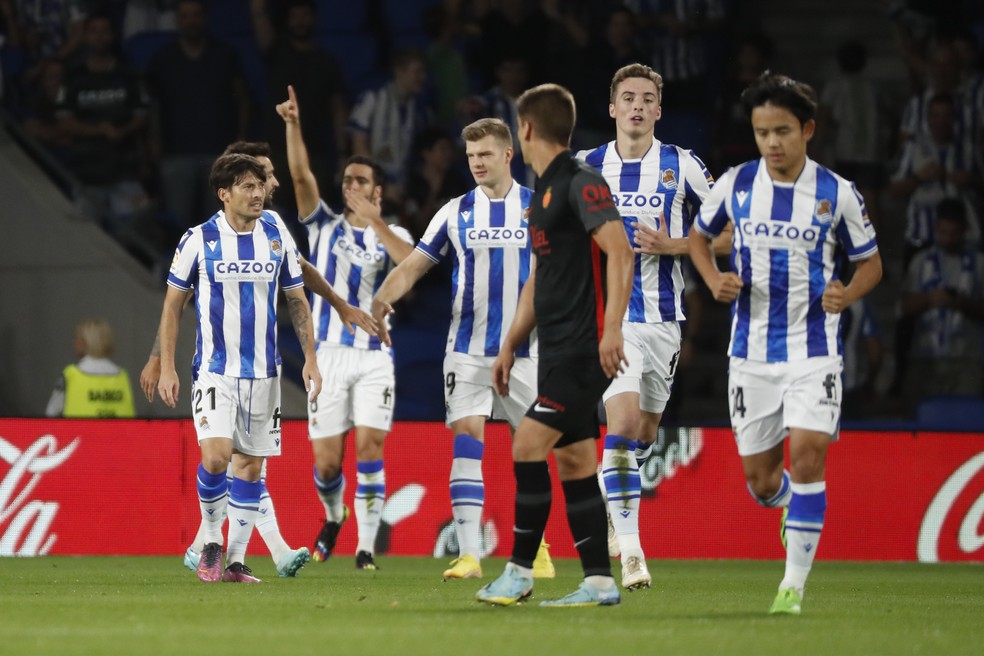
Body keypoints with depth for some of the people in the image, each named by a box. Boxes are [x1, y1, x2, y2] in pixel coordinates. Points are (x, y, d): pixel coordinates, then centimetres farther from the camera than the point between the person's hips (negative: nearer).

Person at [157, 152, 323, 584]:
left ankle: (235, 560, 11)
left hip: (263, 371, 3)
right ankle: (211, 541, 3)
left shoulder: (278, 238, 4)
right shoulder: (198, 240, -4)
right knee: (215, 457, -19)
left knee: (250, 464, 4)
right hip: (214, 369, -3)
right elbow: (173, 305, 3)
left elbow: (297, 301, 12)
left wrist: (310, 358, 3)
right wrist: (166, 367, -2)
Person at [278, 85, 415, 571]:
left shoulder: (392, 235, 8)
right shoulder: (325, 227, 10)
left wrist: (375, 221, -22)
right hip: (329, 353, 1)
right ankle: (334, 516, 30)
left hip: (374, 354, -1)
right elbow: (301, 177, -5)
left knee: (369, 447, -13)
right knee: (326, 460, -1)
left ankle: (366, 545, -6)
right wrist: (293, 126, -18)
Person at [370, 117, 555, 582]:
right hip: (468, 348, 0)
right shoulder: (456, 212, 5)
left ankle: (535, 547, 21)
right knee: (466, 439, -12)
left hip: (525, 350, 0)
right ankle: (469, 553, -16)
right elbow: (414, 265, 3)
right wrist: (384, 296, -15)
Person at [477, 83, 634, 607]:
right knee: (574, 461, 7)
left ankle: (519, 572, -8)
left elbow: (620, 252, -21)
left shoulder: (581, 183, -12)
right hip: (557, 349, 10)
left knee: (528, 445, -13)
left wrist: (612, 328, -28)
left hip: (584, 348, -10)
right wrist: (510, 345, 24)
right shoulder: (544, 192, 19)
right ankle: (599, 582, 8)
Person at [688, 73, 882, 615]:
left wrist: (847, 294, -16)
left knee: (807, 455, -19)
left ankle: (794, 583, -12)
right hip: (752, 351, 2)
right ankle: (792, 505, 45)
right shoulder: (736, 184, -1)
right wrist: (714, 280, -5)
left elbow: (870, 263, 6)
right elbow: (698, 235, 16)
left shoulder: (837, 193, -6)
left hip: (813, 350, -2)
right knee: (759, 478, 7)